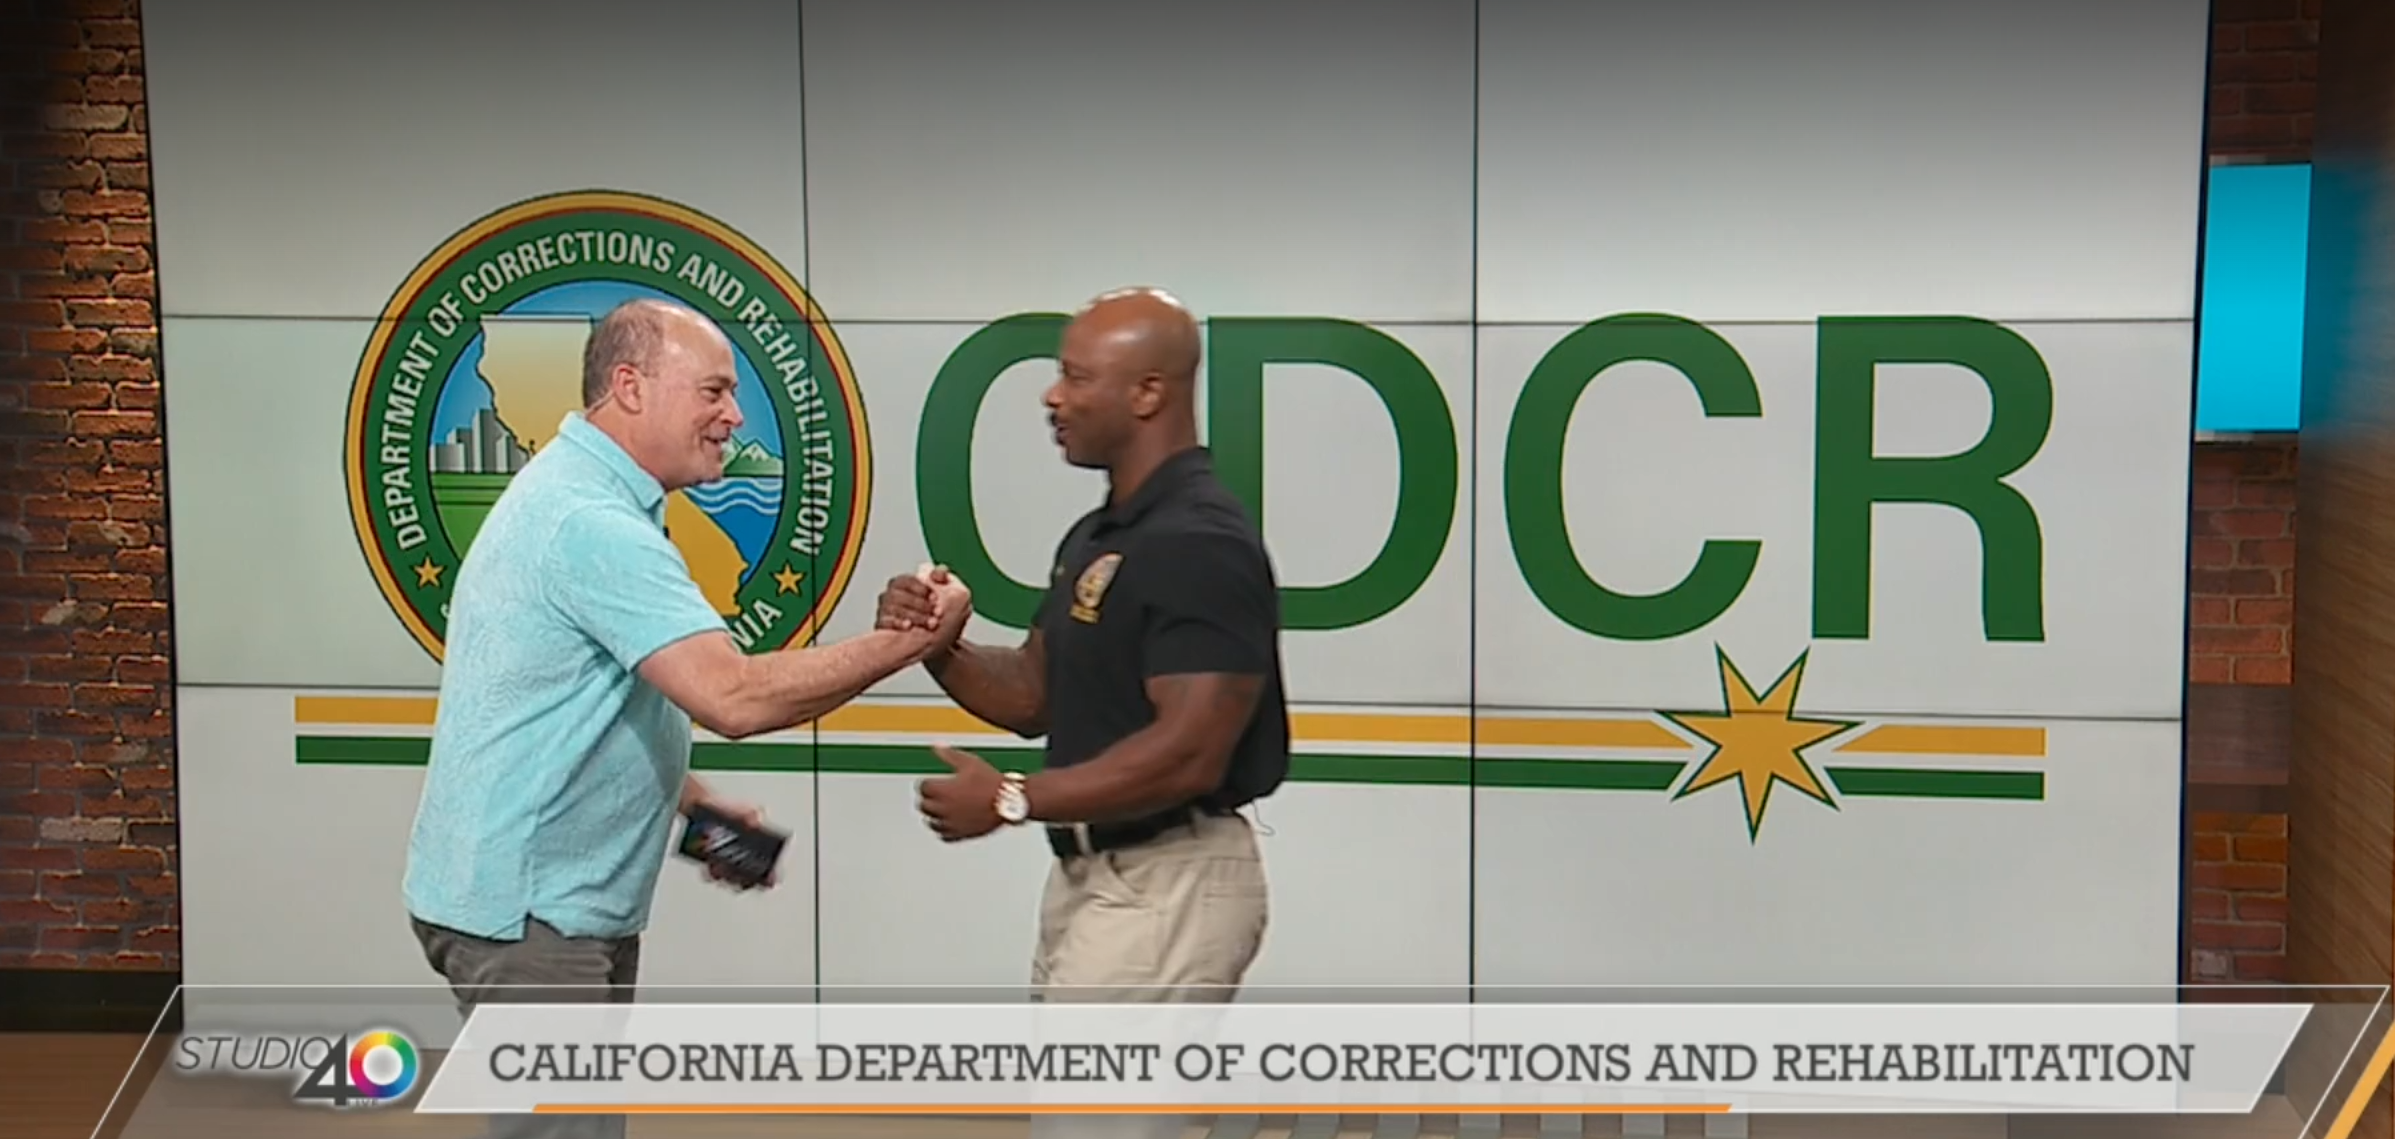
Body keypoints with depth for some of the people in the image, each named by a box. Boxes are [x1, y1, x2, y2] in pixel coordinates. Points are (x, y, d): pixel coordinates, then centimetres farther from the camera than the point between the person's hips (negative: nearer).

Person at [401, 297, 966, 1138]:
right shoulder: (591, 520, -23)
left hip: (558, 895, 11)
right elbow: (734, 697, -31)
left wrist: (696, 804, 12)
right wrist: (907, 643, -22)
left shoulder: (580, 495, 12)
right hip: (526, 906, -11)